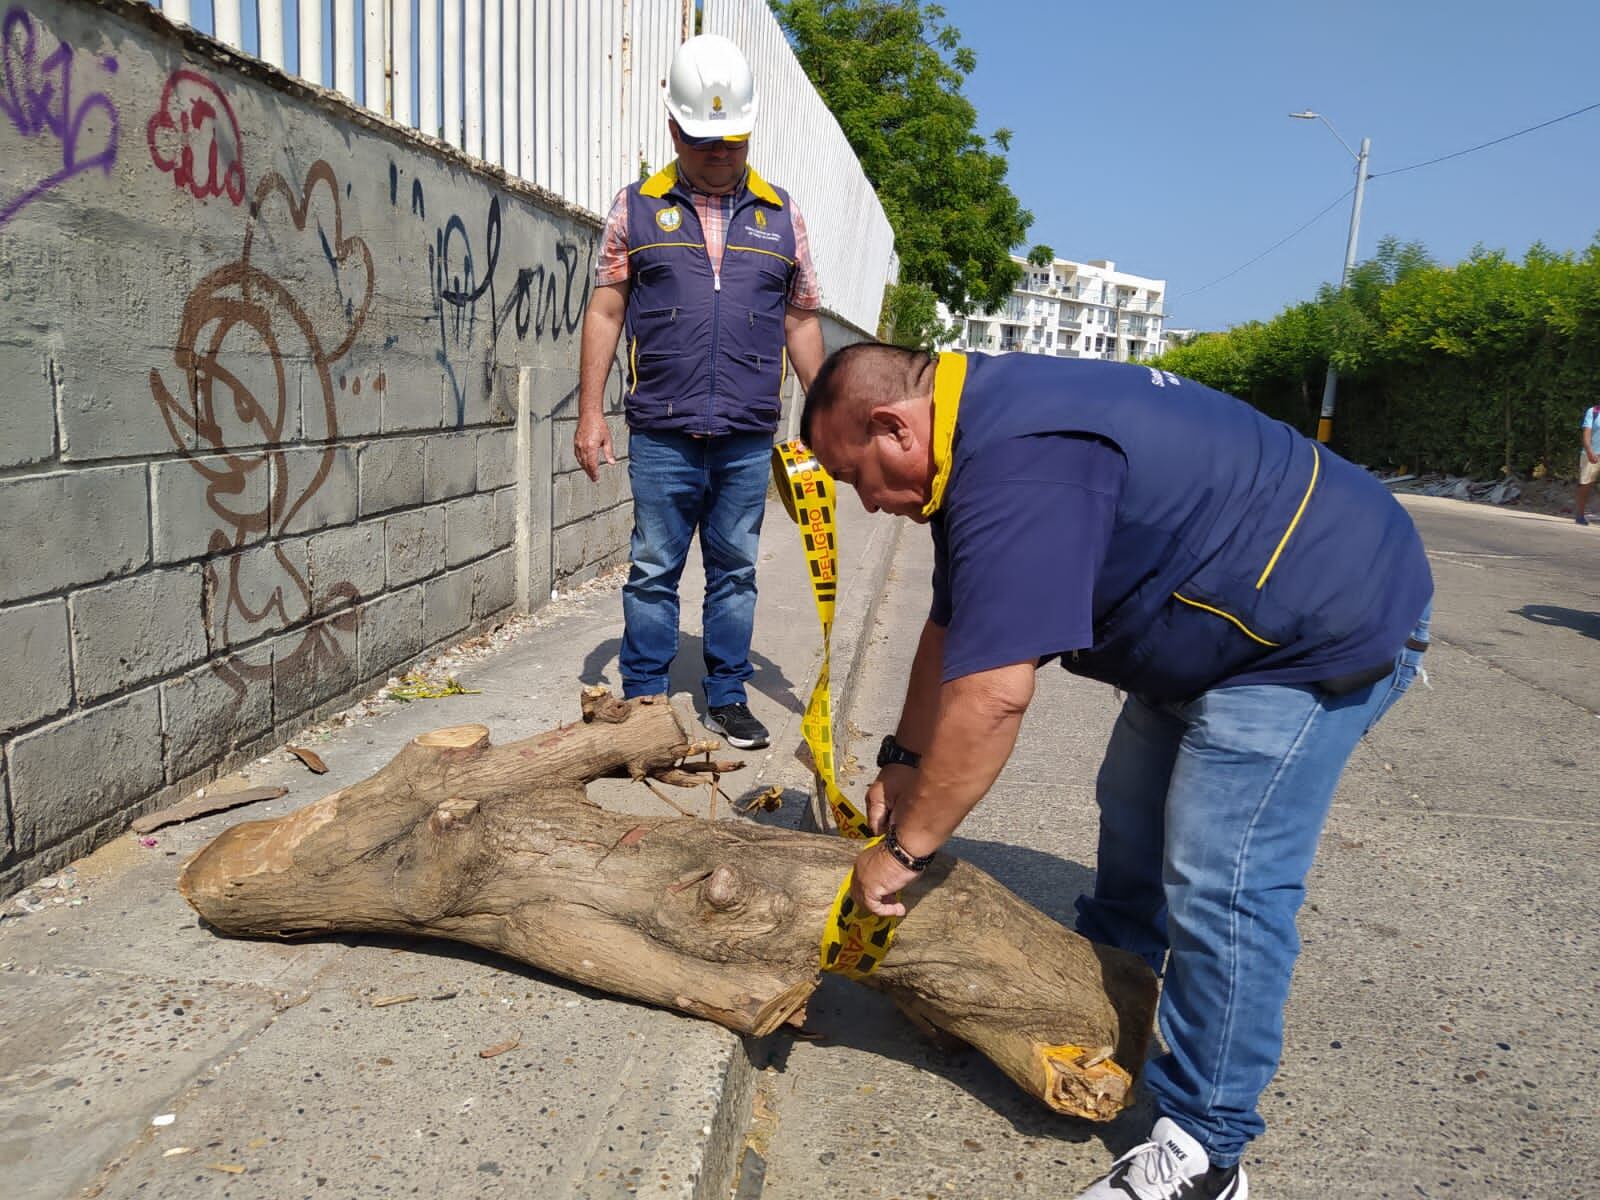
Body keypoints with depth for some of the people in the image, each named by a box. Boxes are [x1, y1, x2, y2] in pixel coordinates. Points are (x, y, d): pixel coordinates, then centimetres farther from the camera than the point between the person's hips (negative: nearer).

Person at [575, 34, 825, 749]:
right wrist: (591, 413, -1)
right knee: (654, 571, 3)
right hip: (661, 436, -1)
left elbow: (801, 321, 14)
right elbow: (605, 313, 6)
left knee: (735, 571, 8)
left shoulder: (780, 214, 12)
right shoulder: (636, 208, 7)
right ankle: (643, 701, 15)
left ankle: (727, 698, 20)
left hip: (749, 439, 2)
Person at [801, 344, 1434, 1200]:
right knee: (1133, 817, 19)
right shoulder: (984, 424, 3)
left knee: (1219, 886, -10)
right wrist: (902, 761, 13)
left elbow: (992, 696, -34)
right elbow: (950, 630, 11)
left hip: (1326, 632, -11)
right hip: (1215, 620, 11)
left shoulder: (1018, 469, -32)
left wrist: (903, 849, -22)